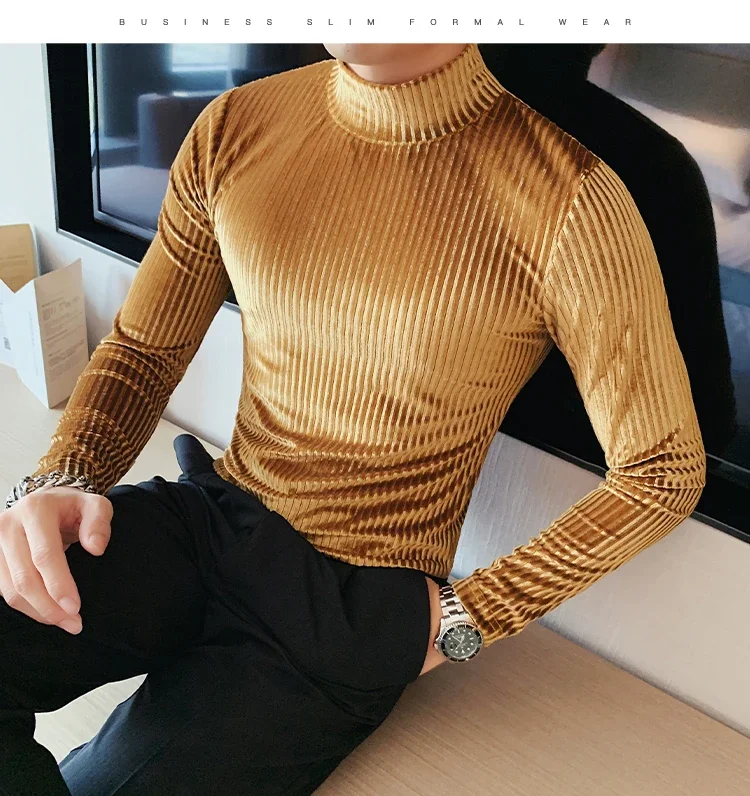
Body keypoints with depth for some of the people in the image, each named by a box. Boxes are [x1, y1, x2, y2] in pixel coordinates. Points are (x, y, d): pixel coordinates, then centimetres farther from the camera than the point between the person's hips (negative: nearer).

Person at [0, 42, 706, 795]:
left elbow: (665, 471, -8)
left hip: (358, 600, -3)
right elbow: (143, 347, 8)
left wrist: (460, 619, -8)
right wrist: (63, 480, -12)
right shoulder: (235, 127, -1)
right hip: (201, 519, 4)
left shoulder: (568, 202, -16)